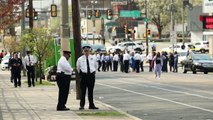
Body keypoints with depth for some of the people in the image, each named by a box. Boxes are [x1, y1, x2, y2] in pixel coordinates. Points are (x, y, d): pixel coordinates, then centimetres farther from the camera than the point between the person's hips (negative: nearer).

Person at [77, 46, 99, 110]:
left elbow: (96, 66, 21)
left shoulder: (92, 58, 5)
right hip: (84, 75, -2)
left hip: (91, 75, 2)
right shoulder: (80, 59, -1)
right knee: (83, 91, -1)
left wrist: (94, 71, 13)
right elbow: (78, 67, 14)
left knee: (91, 91, 9)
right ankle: (82, 105, 4)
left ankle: (91, 105, 15)